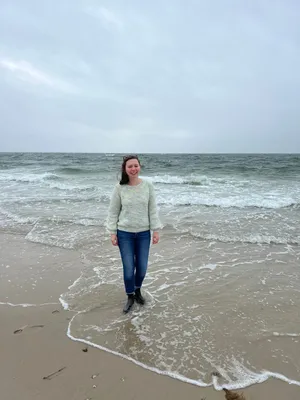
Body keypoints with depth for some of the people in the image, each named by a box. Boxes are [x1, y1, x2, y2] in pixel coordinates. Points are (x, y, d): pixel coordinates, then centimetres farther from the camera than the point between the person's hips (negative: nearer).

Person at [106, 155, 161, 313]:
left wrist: (156, 230, -2)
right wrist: (112, 232, -4)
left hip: (143, 233, 1)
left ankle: (138, 290, 42)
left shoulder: (148, 185, -5)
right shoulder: (119, 188, -8)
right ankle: (130, 296, 31)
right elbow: (113, 212, -2)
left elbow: (153, 210, -1)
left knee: (142, 268, 11)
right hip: (124, 234, -1)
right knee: (128, 268, 4)